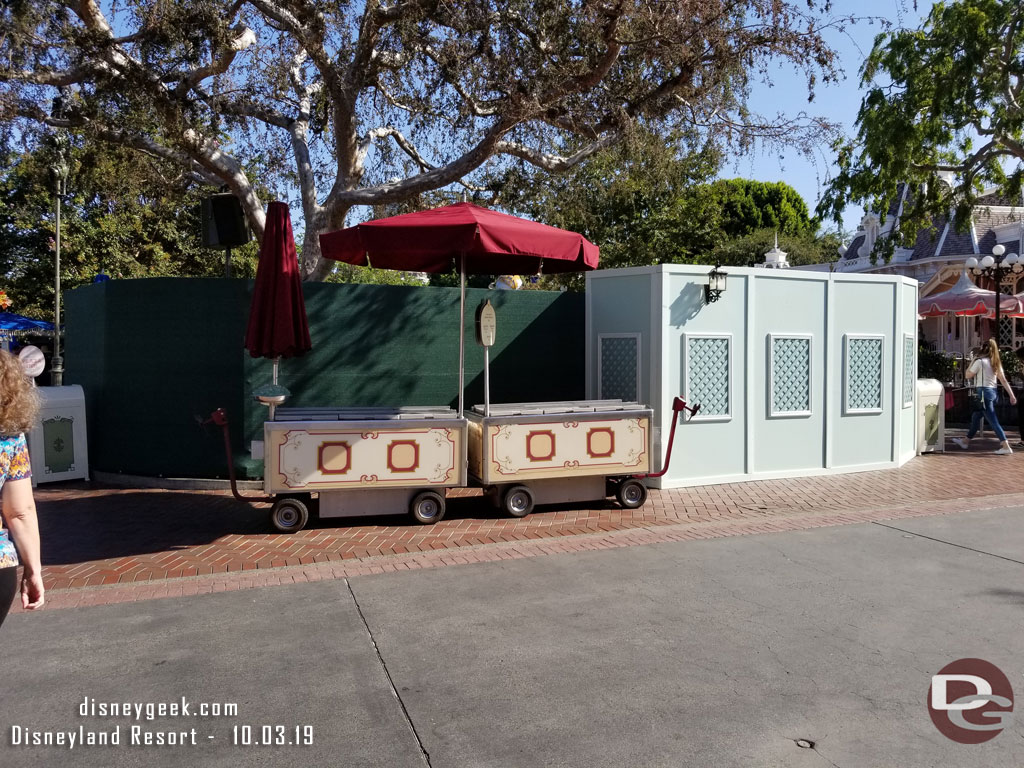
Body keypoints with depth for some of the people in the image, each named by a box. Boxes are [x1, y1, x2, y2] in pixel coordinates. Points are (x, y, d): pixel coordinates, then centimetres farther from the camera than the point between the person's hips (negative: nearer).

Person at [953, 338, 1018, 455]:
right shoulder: (996, 363, 9)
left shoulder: (980, 361, -13)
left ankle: (1006, 446, -10)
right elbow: (1004, 380, 7)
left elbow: (968, 375, -6)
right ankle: (966, 441, 30)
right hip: (993, 392, 9)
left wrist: (972, 361, 4)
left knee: (993, 420, -8)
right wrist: (1012, 395, 7)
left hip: (984, 392, -9)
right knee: (976, 417, 19)